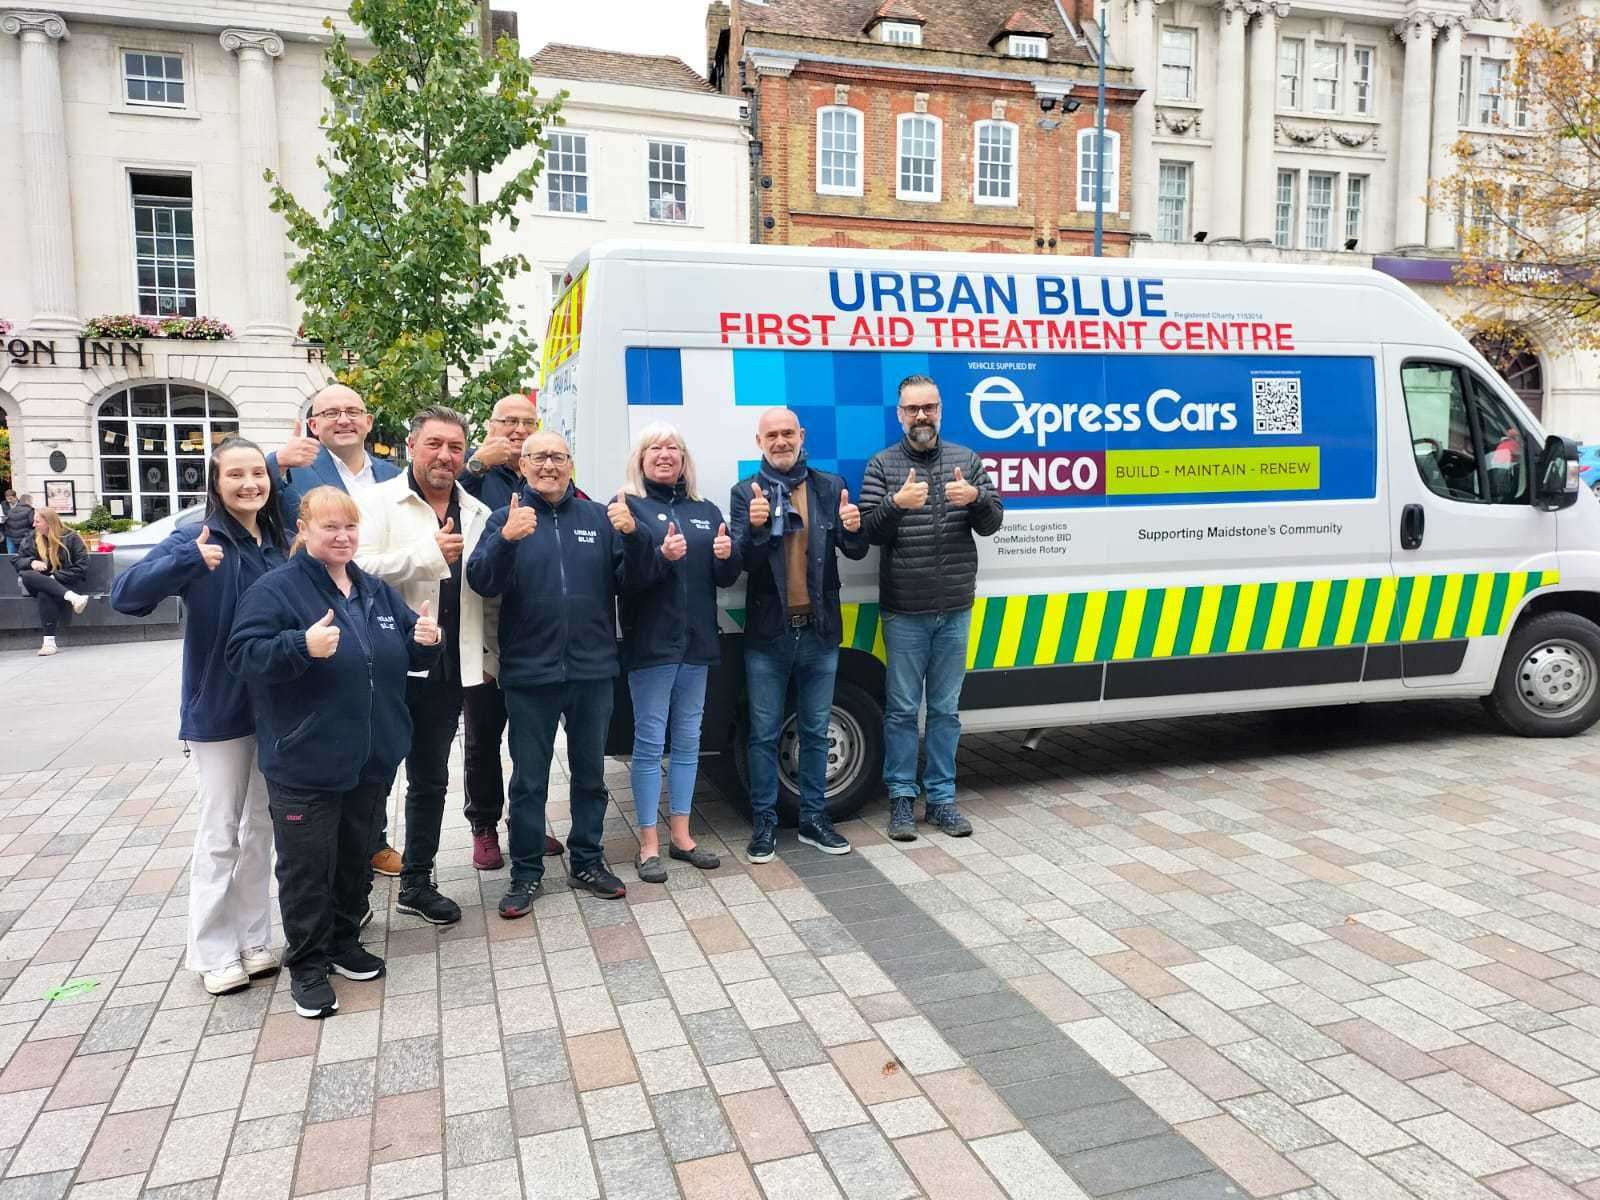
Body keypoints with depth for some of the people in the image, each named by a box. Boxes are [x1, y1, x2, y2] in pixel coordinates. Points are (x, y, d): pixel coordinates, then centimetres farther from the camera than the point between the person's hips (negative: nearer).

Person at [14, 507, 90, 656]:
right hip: (40, 584, 4)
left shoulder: (71, 539, -1)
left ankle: (49, 641, -43)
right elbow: (16, 560, 12)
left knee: (45, 595, -39)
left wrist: (55, 577, -17)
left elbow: (81, 567, -6)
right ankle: (72, 598, -47)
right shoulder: (32, 540, 12)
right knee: (26, 576, -33)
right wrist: (31, 562, -12)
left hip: (66, 584, -4)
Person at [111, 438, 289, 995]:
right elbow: (125, 594, -24)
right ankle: (215, 953, 17)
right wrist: (187, 561, -38)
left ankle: (254, 940, 27)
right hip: (219, 710, -5)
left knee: (262, 826, 14)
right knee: (220, 834, 4)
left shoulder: (280, 545, 3)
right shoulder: (197, 541, -11)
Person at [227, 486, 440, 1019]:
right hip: (304, 762, -6)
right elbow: (243, 654, -18)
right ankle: (307, 965, 19)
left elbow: (409, 655, 17)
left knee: (355, 855, 18)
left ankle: (345, 941, 35)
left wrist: (425, 641, -6)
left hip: (371, 757, 6)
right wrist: (302, 646, -34)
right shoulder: (275, 589, -10)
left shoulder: (377, 591, 10)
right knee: (307, 865, 3)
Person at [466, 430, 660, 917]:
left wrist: (632, 535, -20)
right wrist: (506, 540, -31)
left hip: (593, 671, 2)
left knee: (590, 773, 14)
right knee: (528, 780, 8)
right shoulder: (506, 518, 1)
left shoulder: (598, 517, 6)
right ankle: (526, 873, 20)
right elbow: (481, 582, -13)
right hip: (529, 673, -2)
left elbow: (636, 577, -1)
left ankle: (587, 862, 28)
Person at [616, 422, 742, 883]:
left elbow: (727, 578, 13)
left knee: (688, 740, 11)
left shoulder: (706, 511, 14)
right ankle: (649, 845, 9)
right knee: (650, 743, 0)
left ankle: (681, 836, 23)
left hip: (697, 641, 5)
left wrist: (726, 556, -8)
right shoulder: (628, 505, -1)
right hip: (650, 643, -5)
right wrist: (662, 556, -28)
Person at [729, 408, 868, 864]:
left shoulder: (830, 487, 3)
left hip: (819, 631, 2)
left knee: (815, 732, 13)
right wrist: (754, 527, -31)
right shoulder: (745, 492, -2)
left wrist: (853, 530, -23)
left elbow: (855, 552, 0)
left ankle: (814, 818, 26)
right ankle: (764, 823, 19)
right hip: (768, 635, -2)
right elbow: (742, 561, -10)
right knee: (764, 734, 7)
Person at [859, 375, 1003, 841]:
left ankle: (942, 799, 20)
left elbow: (992, 523, 5)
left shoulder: (966, 460, 7)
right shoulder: (882, 465, 1)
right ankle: (902, 799, 15)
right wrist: (897, 502, -24)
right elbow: (868, 531, -5)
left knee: (946, 710, 10)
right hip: (904, 612, -2)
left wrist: (976, 497, -16)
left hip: (954, 610, 2)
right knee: (902, 710, 4)